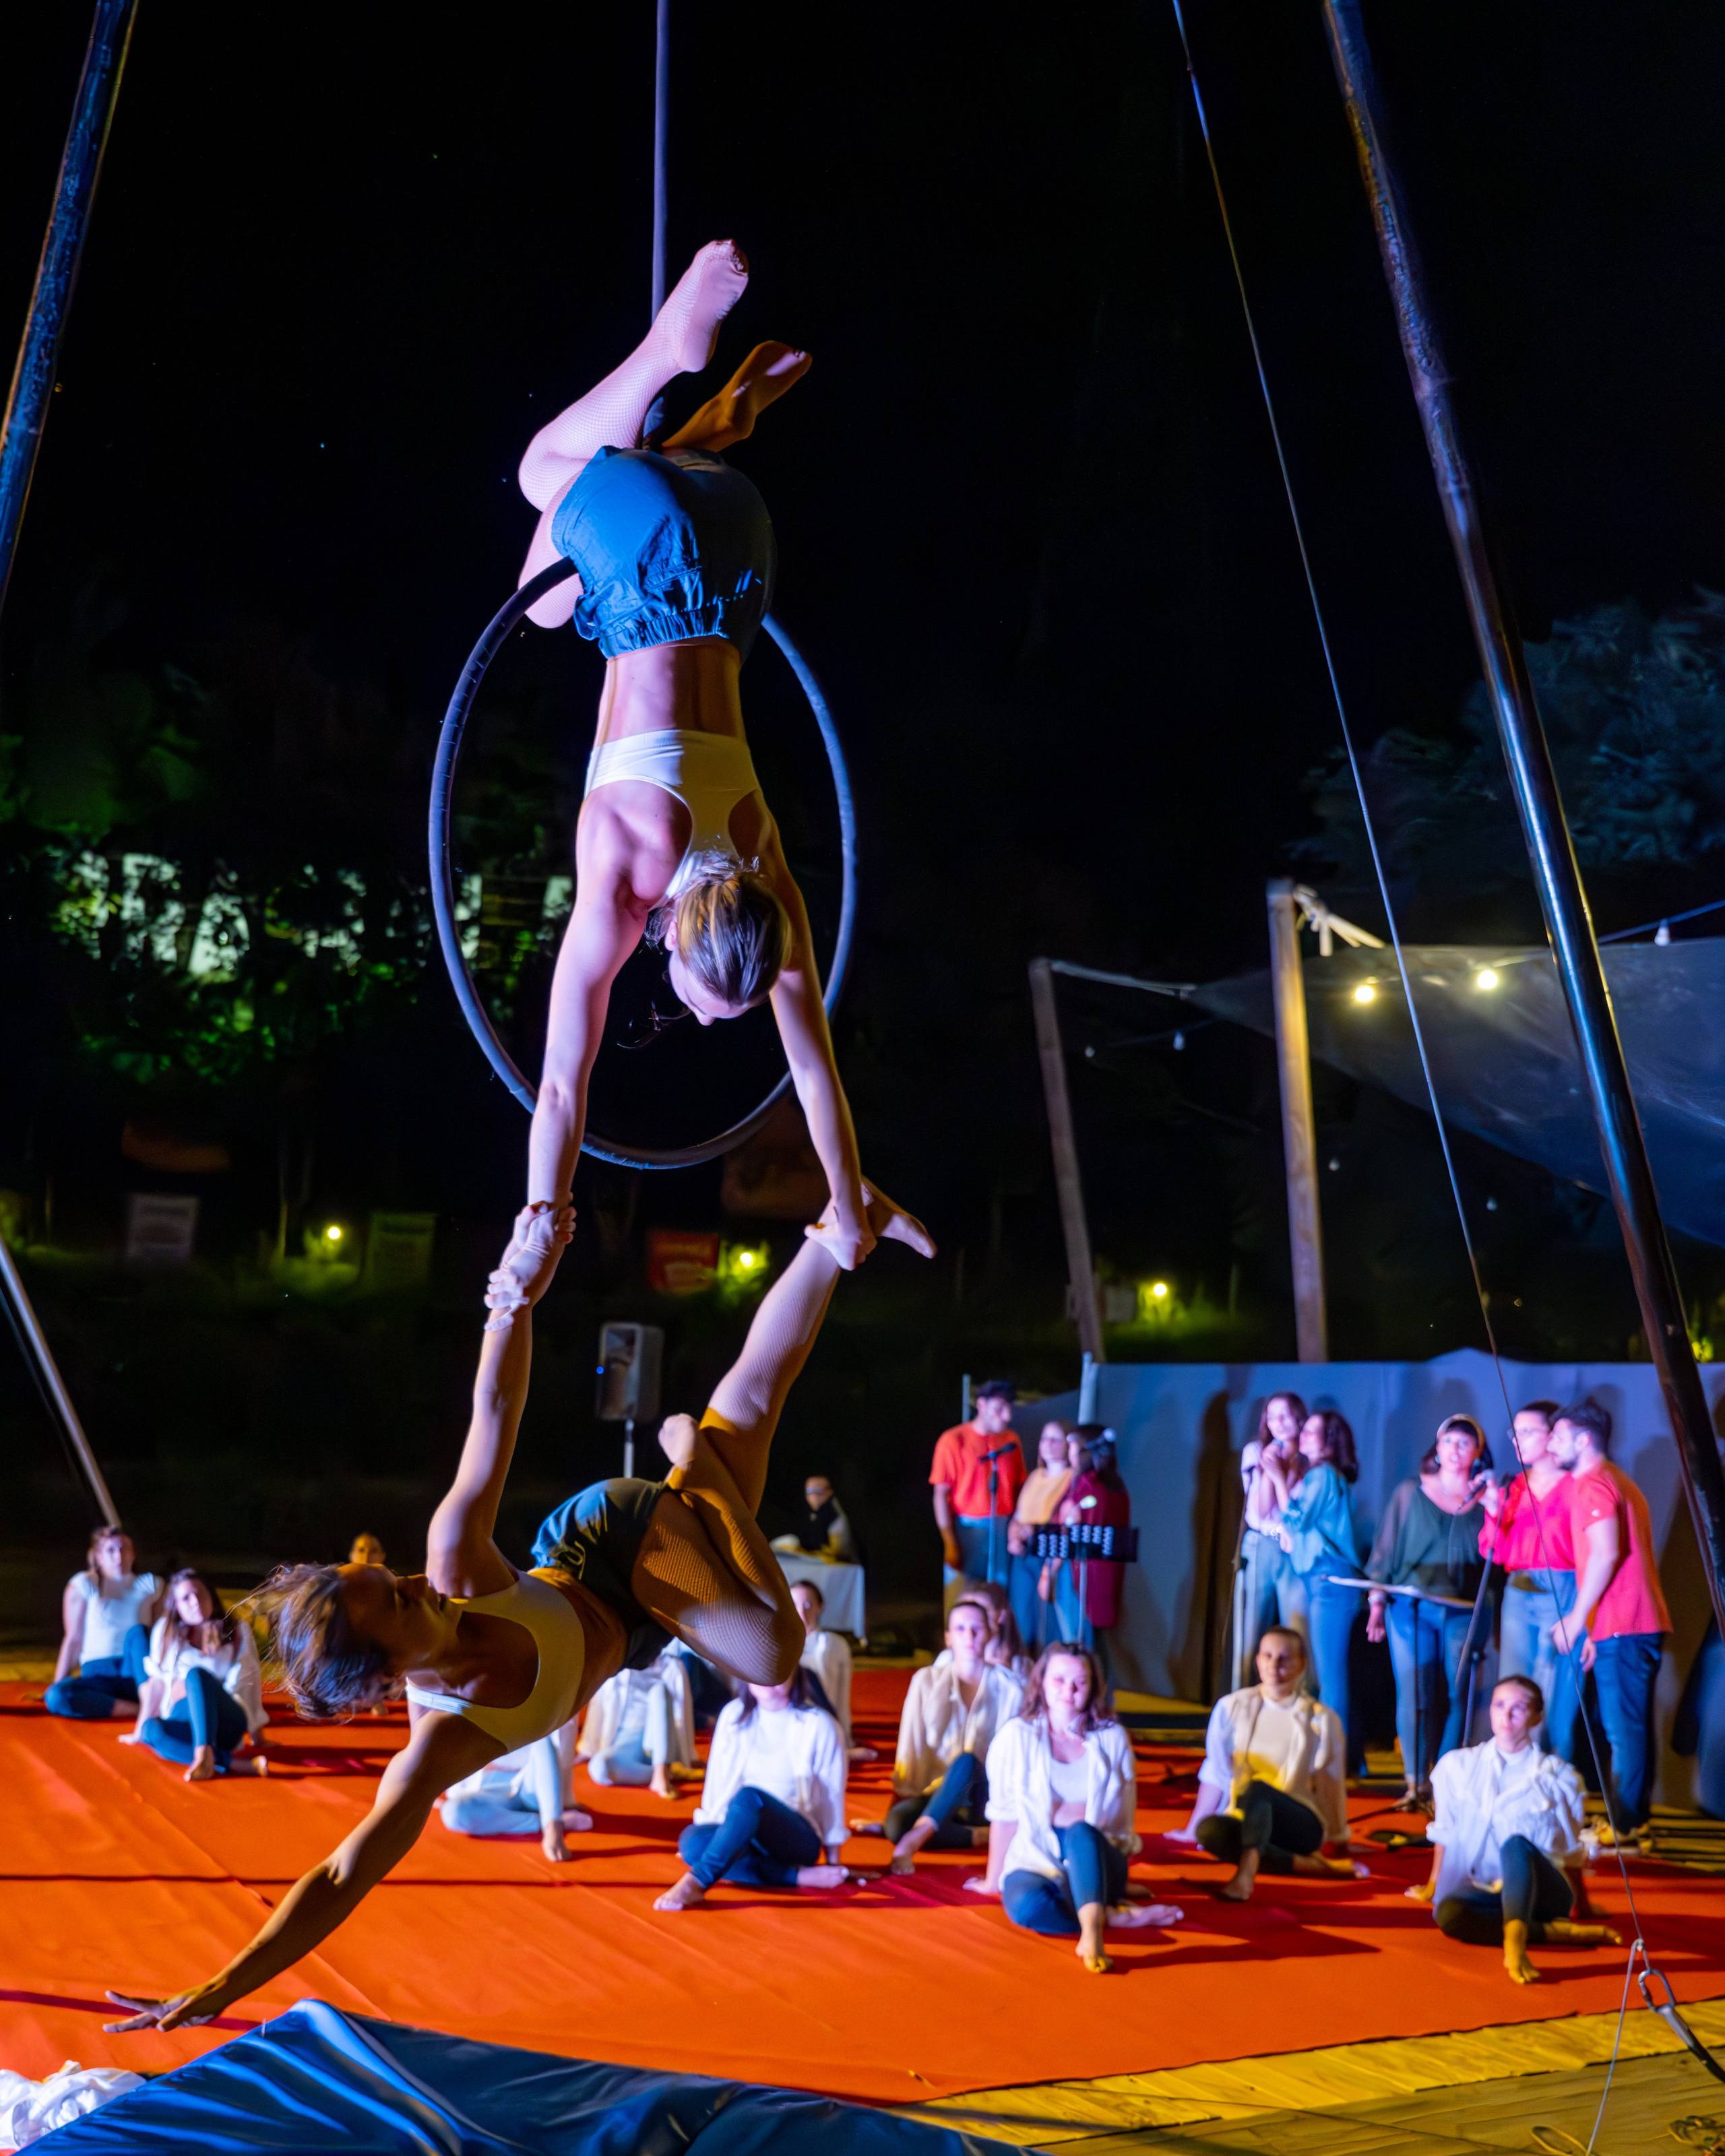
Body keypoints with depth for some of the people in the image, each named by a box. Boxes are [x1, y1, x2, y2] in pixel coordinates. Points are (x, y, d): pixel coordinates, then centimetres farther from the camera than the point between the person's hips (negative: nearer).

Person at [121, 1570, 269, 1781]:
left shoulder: (237, 1630, 6)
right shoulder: (166, 1631, 10)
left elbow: (249, 1682, 5)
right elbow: (156, 1683, 12)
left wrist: (257, 1734, 4)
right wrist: (141, 1729, 10)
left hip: (226, 1722, -3)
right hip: (185, 1721, 3)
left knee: (197, 1675, -33)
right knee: (153, 1730, -33)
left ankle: (204, 1754, -53)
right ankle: (234, 1764, -45)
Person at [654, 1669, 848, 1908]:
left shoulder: (817, 1725, -5)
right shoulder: (734, 1715, 5)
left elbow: (832, 1793, 0)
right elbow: (717, 1781, 9)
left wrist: (834, 1863, 4)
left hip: (798, 1840, -4)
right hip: (743, 1835, 4)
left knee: (749, 1796, -35)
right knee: (694, 1840, -31)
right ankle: (801, 1876, -28)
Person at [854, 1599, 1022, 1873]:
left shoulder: (1009, 1689, 2)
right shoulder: (927, 1681, 4)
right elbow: (910, 1747, 2)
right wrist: (900, 1797, -6)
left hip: (985, 1799, -1)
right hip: (938, 1795, 1)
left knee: (966, 1760, -36)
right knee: (896, 1822, -33)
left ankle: (913, 1840, -48)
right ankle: (981, 1837, -26)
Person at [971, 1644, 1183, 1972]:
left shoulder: (1113, 1738, 4)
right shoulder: (1017, 1736, -1)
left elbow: (1122, 1818, 9)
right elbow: (1004, 1815, 3)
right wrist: (992, 1880, 7)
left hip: (1096, 1860, 0)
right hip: (1036, 1863, 0)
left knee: (1081, 1833, -35)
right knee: (1025, 1906, -35)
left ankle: (1092, 1932, -51)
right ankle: (1112, 1915, -22)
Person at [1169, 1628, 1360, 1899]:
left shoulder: (1322, 1719, 3)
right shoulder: (1231, 1708, 8)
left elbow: (1331, 1786, 8)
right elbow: (1215, 1775, 14)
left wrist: (1340, 1843, 13)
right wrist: (1191, 1830, 17)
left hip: (1301, 1827, -2)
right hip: (1244, 1820, 2)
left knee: (1256, 1787, -35)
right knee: (1210, 1830, -34)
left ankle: (1246, 1874, -51)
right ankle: (1310, 1865, -28)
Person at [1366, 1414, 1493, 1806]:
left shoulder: (1487, 1498, 7)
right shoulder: (1410, 1492, 8)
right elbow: (1387, 1548, 9)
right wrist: (1378, 1601, 4)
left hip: (1463, 1612, 0)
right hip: (1411, 1608, 0)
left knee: (1456, 1698, 0)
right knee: (1414, 1697, -2)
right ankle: (1416, 1785, 6)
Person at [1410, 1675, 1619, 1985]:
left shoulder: (1559, 1776, 3)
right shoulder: (1458, 1766, 6)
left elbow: (1571, 1851, 12)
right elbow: (1445, 1834, 17)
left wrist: (1582, 1906, 18)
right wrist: (1432, 1887, 22)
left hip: (1542, 1889, -2)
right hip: (1488, 1890, 2)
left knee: (1516, 1843, -35)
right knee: (1448, 1913, -34)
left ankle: (1515, 1938, -57)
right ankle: (1558, 1931, -26)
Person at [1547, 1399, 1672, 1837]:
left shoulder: (1593, 1484, -10)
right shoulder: (1619, 1481, 22)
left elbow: (1606, 1553, -21)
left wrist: (1576, 1619, -16)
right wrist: (1593, 1629, 24)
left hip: (1620, 1628, -10)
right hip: (1642, 1622, 10)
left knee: (1623, 1730, -8)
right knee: (1632, 1728, 11)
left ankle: (1623, 1827, -7)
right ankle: (1634, 1823, 15)